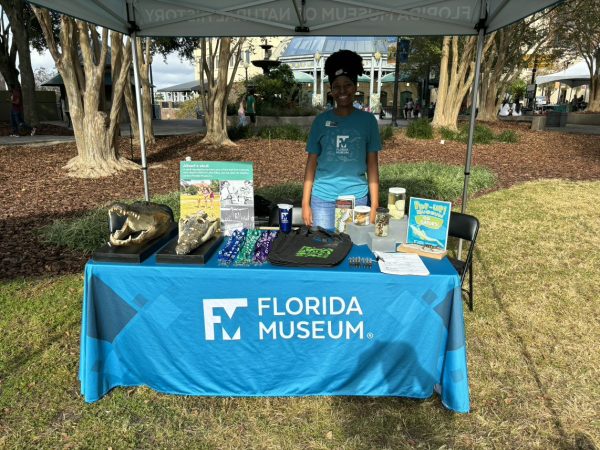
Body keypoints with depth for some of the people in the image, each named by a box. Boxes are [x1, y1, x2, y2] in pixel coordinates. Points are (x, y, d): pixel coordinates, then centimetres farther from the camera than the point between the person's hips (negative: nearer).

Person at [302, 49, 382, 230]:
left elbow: (372, 165, 3)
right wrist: (305, 203, 0)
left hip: (357, 197, 0)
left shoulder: (367, 120, 3)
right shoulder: (321, 120, 3)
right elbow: (311, 163, 5)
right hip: (323, 198, 0)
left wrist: (374, 205, -2)